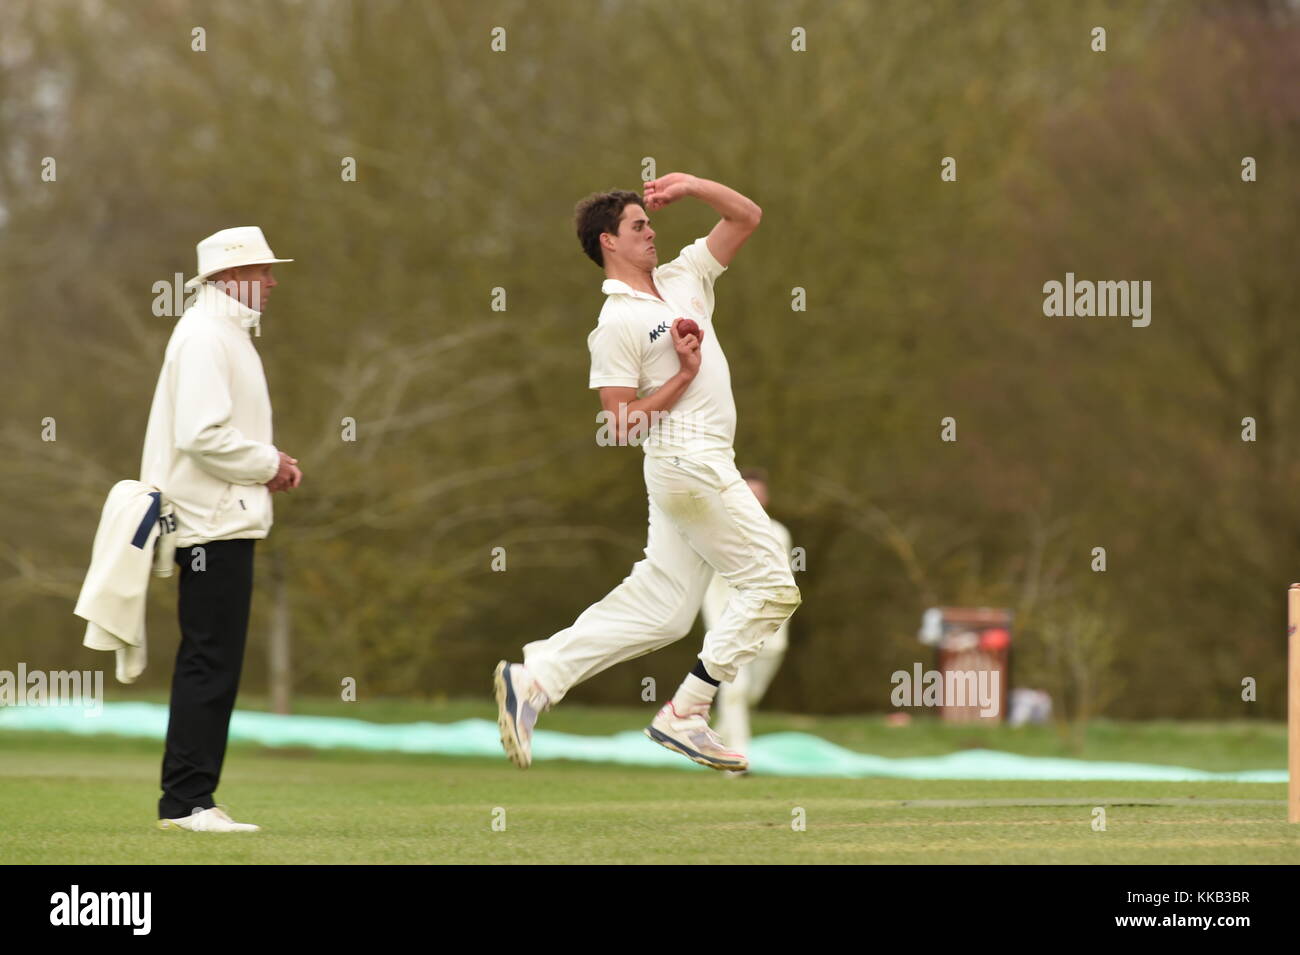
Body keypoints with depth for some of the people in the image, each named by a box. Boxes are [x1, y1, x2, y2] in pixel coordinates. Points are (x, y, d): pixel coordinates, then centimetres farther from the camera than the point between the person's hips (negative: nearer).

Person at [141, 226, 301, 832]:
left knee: (210, 667, 10)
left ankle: (187, 801, 12)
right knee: (210, 665, -10)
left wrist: (269, 464, 10)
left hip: (224, 522, 11)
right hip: (215, 525, -11)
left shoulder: (225, 333, 20)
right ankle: (187, 803, -9)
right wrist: (268, 465, -11)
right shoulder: (205, 336, -12)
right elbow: (203, 435, -22)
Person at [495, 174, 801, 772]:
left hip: (694, 466, 8)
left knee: (658, 609, 5)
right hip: (690, 460, -8)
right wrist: (685, 375, -15)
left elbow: (746, 217, 18)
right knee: (771, 587, -8)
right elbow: (618, 426, -12)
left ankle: (534, 677, 3)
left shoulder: (682, 278, 14)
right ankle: (685, 716, -7)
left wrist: (690, 186, 5)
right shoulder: (617, 322, -9)